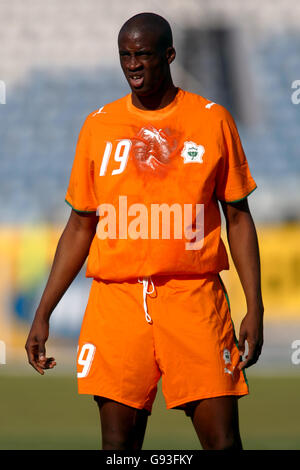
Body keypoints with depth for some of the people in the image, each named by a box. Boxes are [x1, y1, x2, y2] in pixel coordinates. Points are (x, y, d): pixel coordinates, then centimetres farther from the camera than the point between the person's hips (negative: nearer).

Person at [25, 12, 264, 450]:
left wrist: (255, 307, -1)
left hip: (194, 298, -2)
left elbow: (238, 218, 7)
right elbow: (81, 225, 14)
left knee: (222, 439, -7)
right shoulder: (99, 125, 10)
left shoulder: (213, 120, 4)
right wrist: (43, 314, 9)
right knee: (119, 442, 0)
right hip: (116, 299, 2)